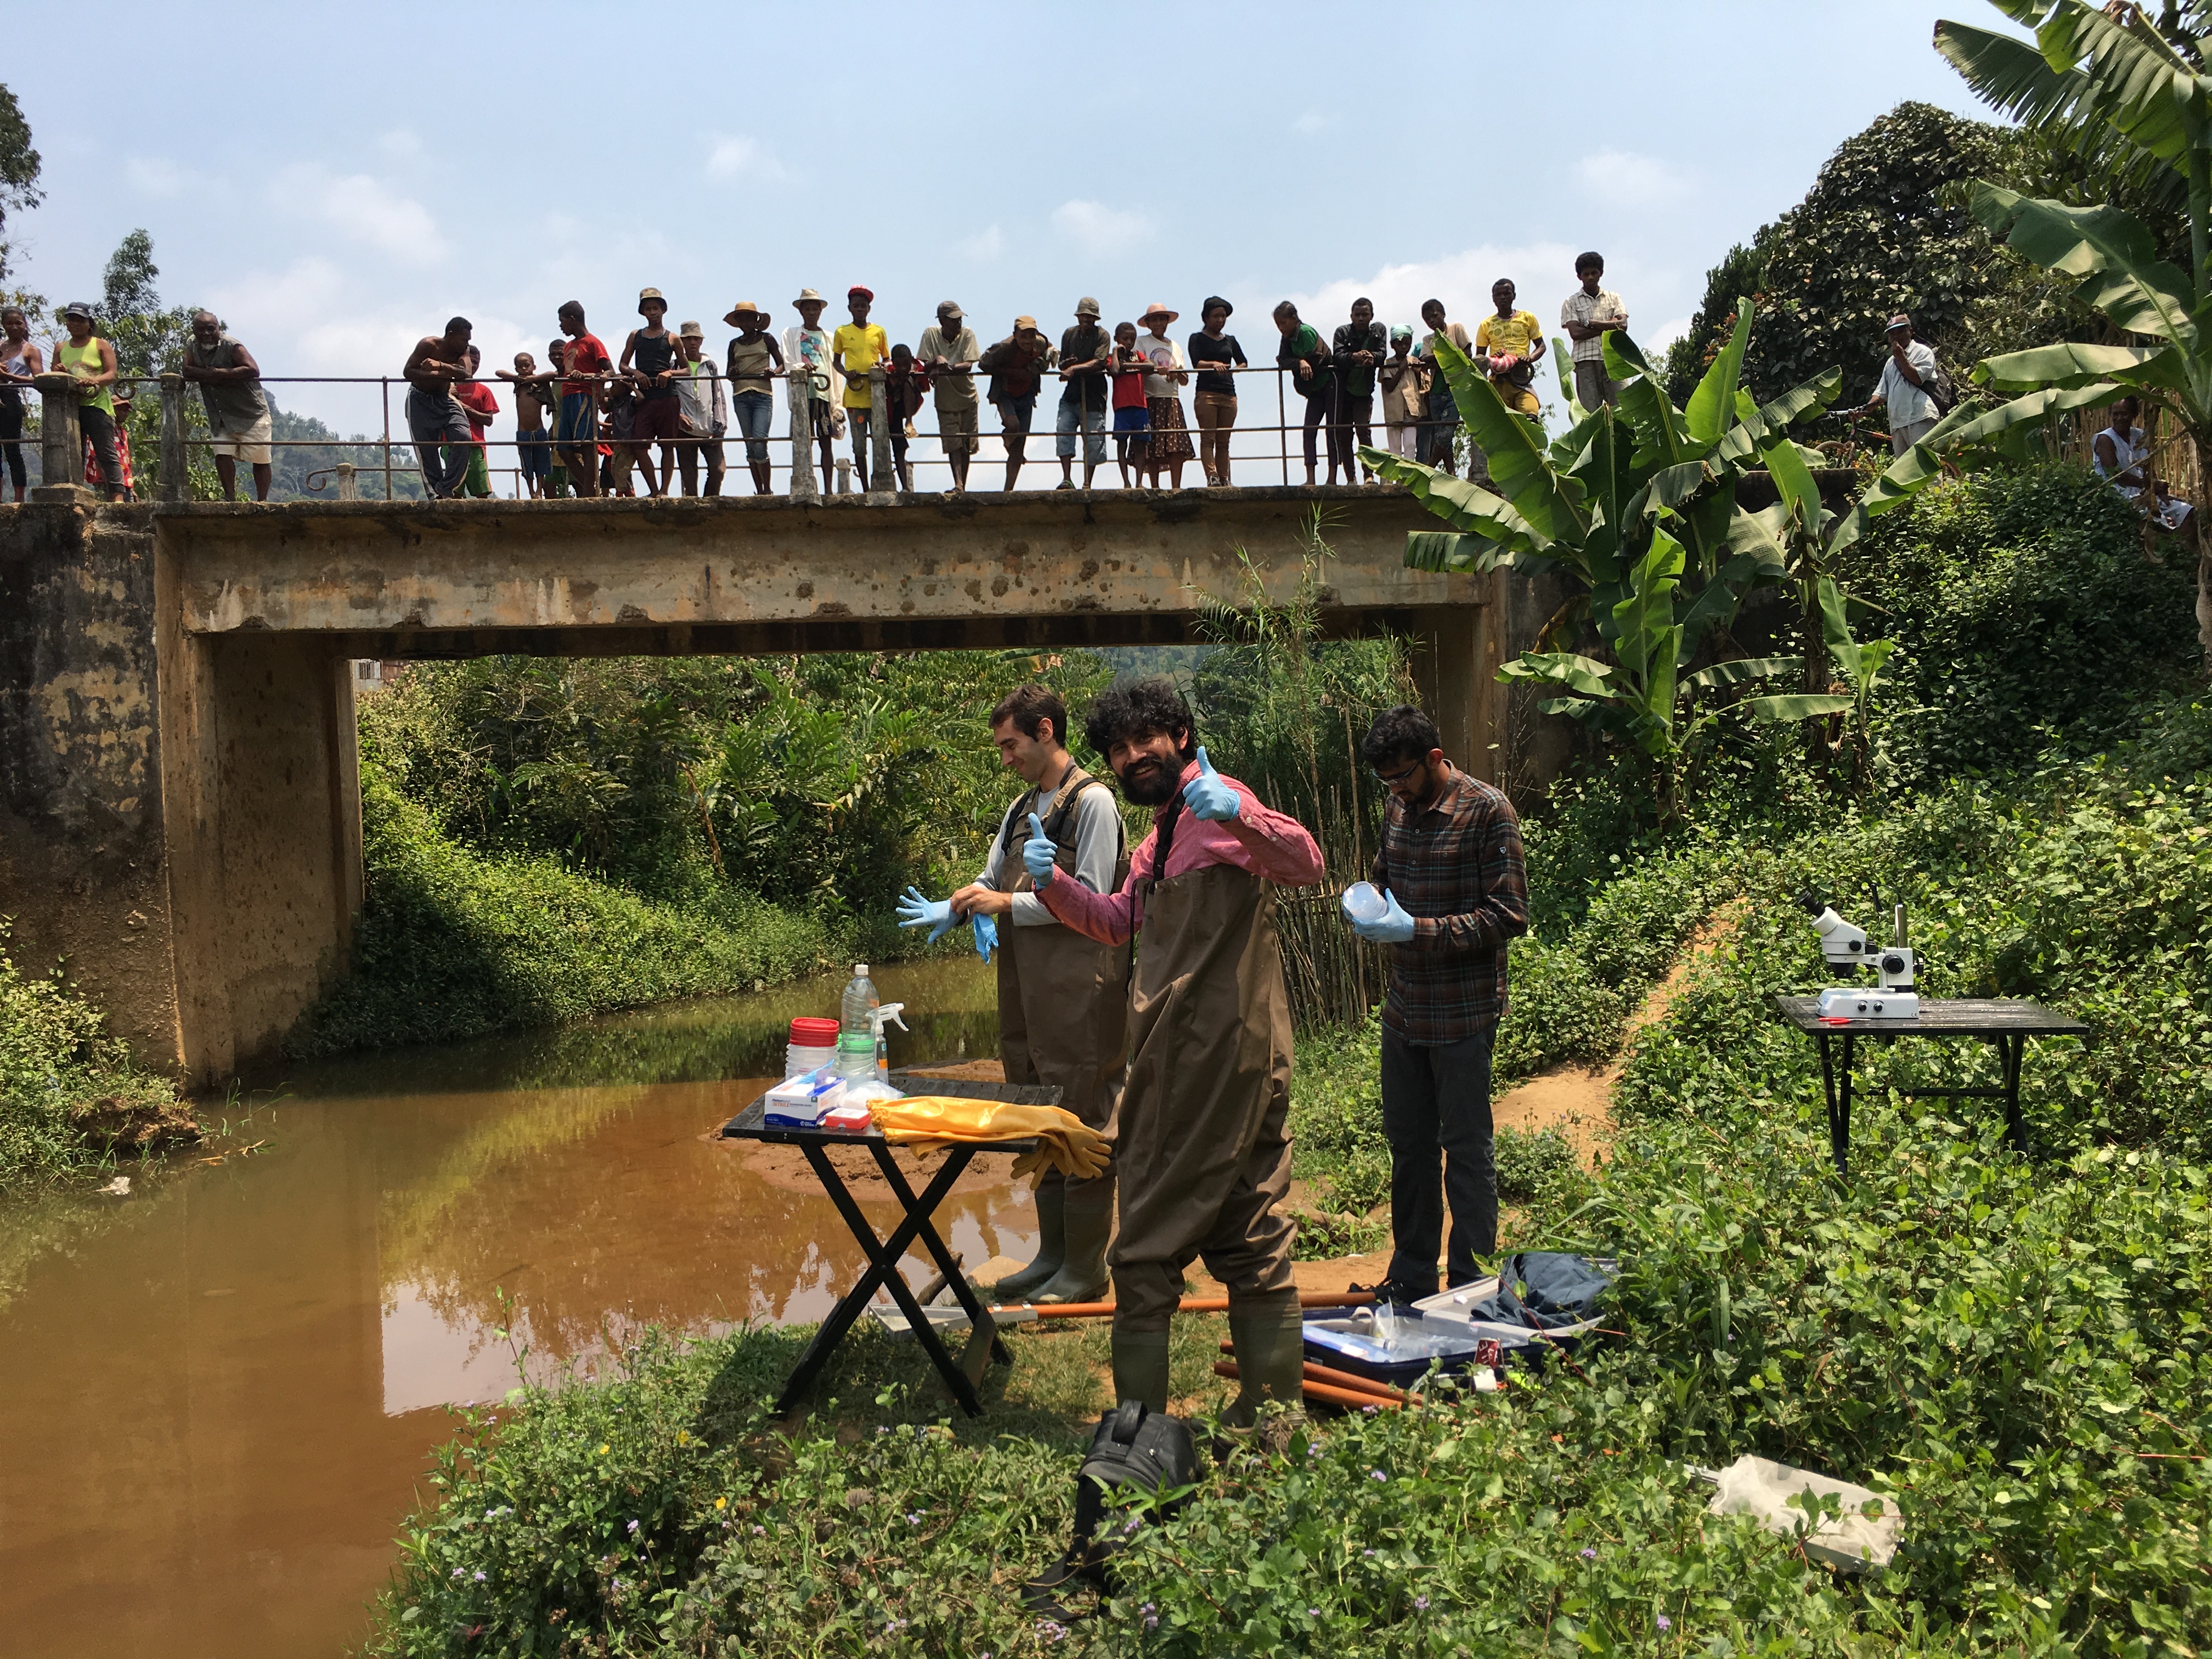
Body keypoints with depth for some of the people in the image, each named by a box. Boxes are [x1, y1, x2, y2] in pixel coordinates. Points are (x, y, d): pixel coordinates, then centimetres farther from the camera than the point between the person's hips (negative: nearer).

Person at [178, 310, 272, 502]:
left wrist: (221, 374, -29)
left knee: (259, 459, -3)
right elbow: (186, 370, -7)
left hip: (251, 411, -5)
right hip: (221, 415, 5)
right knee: (222, 454, -8)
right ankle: (230, 497, -2)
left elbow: (253, 370, -30)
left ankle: (262, 500, 5)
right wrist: (210, 374, -18)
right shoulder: (192, 345, 3)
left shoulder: (232, 347, -18)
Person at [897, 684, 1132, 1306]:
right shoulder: (1020, 811, 17)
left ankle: (1086, 1267, 7)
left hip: (1079, 990, -8)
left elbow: (1090, 900, -14)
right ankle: (1052, 1253, 25)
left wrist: (1008, 903, -12)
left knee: (1082, 1121, -2)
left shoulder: (1093, 801, -8)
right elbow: (990, 885, 20)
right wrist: (951, 910, -1)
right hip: (1026, 990, 9)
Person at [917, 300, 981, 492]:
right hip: (945, 399, -1)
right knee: (953, 444, -11)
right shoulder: (930, 334, -5)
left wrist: (945, 368, -33)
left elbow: (968, 365, -17)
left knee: (966, 444, 4)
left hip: (967, 397, 1)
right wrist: (937, 361, -30)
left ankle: (963, 487, 14)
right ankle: (958, 485, -19)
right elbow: (926, 366, -8)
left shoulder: (967, 334, -7)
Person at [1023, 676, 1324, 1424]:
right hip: (1184, 1058, 10)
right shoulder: (1164, 828, 22)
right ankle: (1274, 1411, 24)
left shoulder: (1214, 804, -11)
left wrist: (1238, 814, -46)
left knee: (1148, 1248, -3)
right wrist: (1054, 884, 6)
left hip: (1215, 1057, -10)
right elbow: (1118, 922, 24)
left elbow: (1304, 862, -28)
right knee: (1250, 1243, 15)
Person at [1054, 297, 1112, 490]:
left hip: (1094, 396, -3)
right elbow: (1062, 364, 16)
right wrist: (1066, 364, -8)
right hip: (1071, 393, 4)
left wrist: (1075, 369, -27)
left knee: (1093, 441, -1)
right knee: (1063, 433, -15)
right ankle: (1067, 479, -16)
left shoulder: (1102, 336, -3)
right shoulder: (1069, 334, 11)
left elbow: (1098, 363, -17)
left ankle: (1087, 484, 9)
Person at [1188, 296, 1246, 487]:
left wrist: (1232, 370, -6)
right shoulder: (1197, 339, 7)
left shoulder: (1230, 340, 20)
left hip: (1229, 394, 4)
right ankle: (1211, 476, -21)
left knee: (1224, 441, 3)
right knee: (1208, 438, -12)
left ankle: (1225, 479, 1)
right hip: (1206, 392, -4)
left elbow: (1243, 362, 15)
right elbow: (1196, 363, -8)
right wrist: (1213, 364, -27)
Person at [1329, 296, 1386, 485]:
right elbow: (1337, 356, -17)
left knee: (1364, 429, -16)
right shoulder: (1343, 332, -2)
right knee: (1343, 434, 0)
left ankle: (1369, 475, -12)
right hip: (1343, 390, 1)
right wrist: (1354, 357, -39)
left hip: (1364, 391, 0)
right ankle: (1350, 478, 6)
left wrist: (1371, 356, -33)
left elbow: (1383, 353, -10)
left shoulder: (1378, 330, 4)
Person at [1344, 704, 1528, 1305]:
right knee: (1407, 1142, 15)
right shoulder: (1399, 809, 7)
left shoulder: (1487, 811, -13)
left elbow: (1509, 915, -16)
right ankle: (1411, 1277, 28)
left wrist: (1416, 930, -22)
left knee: (1466, 1148, 4)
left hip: (1463, 1013, -7)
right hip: (1404, 1008, 7)